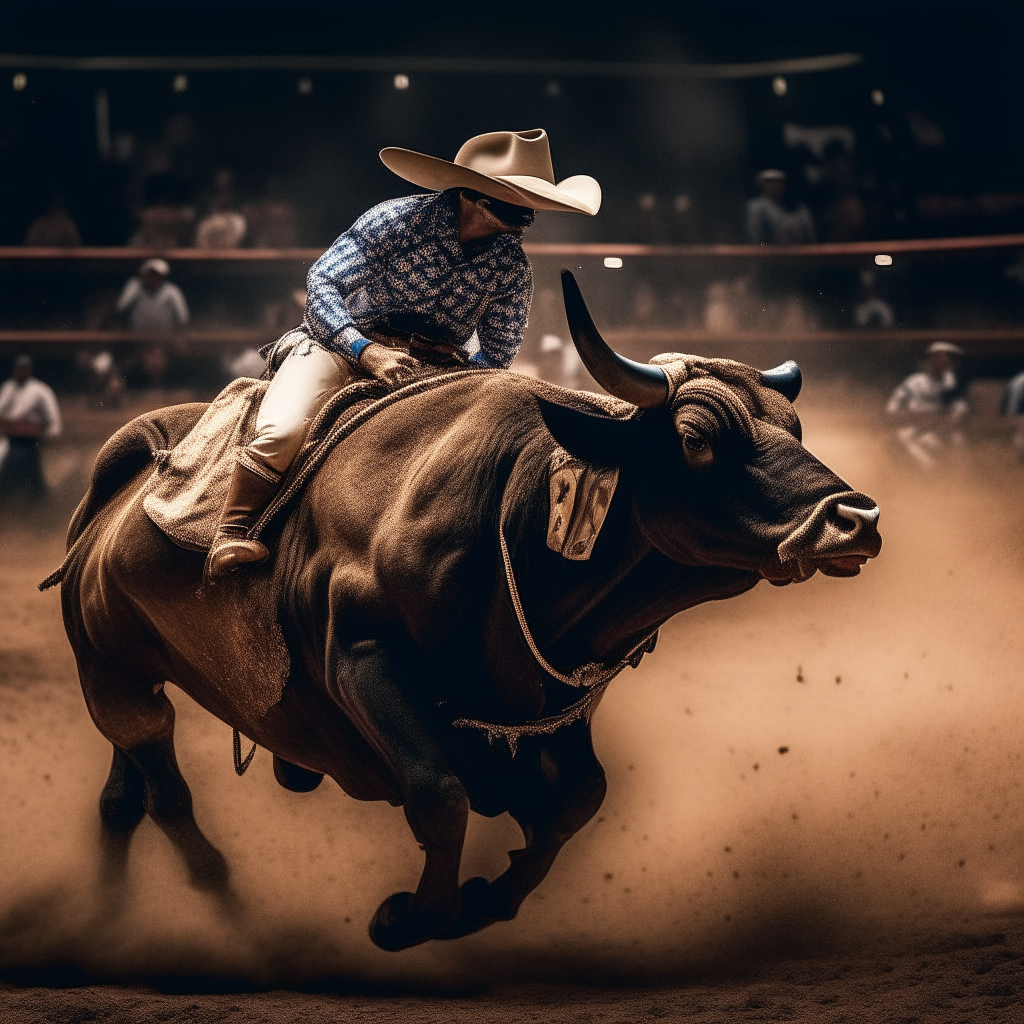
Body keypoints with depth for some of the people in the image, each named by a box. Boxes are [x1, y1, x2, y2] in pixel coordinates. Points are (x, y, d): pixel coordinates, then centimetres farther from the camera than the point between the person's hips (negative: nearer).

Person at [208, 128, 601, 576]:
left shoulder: (512, 265, -3)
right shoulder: (401, 219, -15)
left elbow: (496, 355, 6)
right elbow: (322, 283, -16)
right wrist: (367, 351, -30)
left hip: (439, 366, 4)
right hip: (343, 342, -4)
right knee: (282, 431, -29)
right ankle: (230, 536, -15)